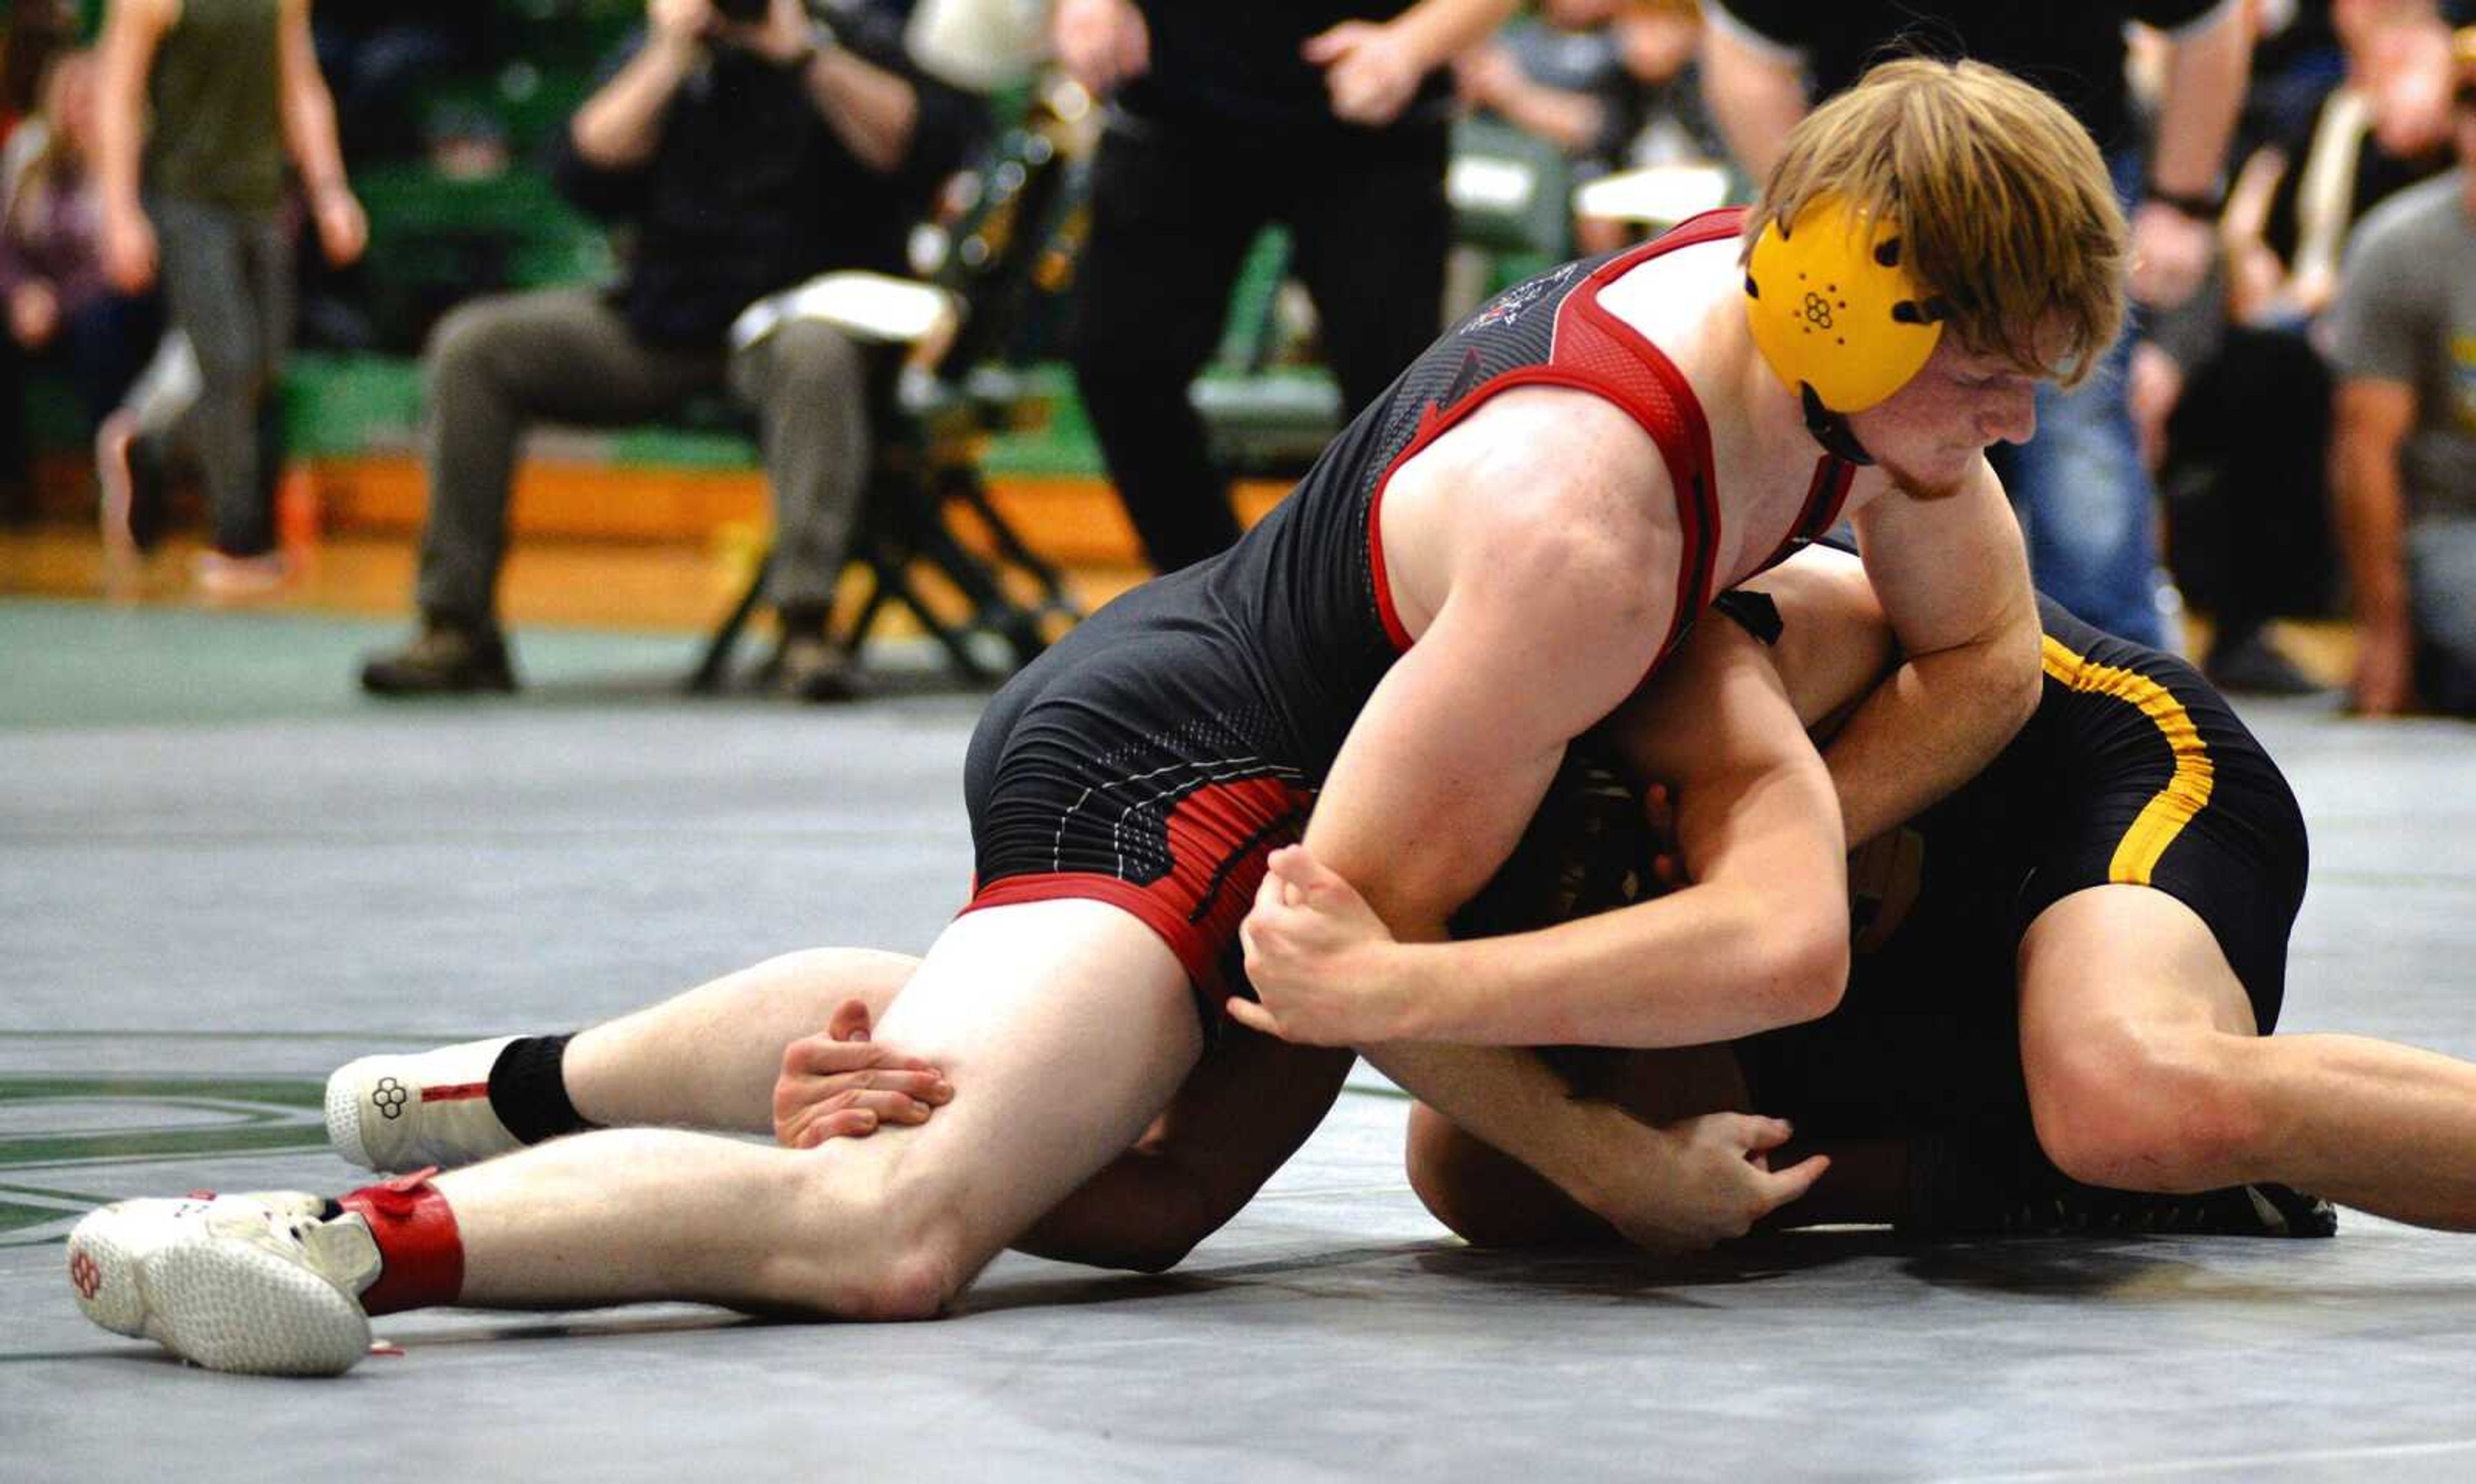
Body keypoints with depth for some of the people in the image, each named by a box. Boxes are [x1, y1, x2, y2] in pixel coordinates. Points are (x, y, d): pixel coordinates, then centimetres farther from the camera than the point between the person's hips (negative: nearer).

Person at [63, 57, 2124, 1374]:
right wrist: (1604, 1162, -17)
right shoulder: (1579, 528, -34)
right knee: (895, 1223, -37)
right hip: (1168, 776, -11)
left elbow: (1986, 660, 8)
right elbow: (1360, 922, -26)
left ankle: (530, 1086, 45)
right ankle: (357, 1240, -39)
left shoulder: (1837, 312, -8)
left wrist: (1771, 832, -10)